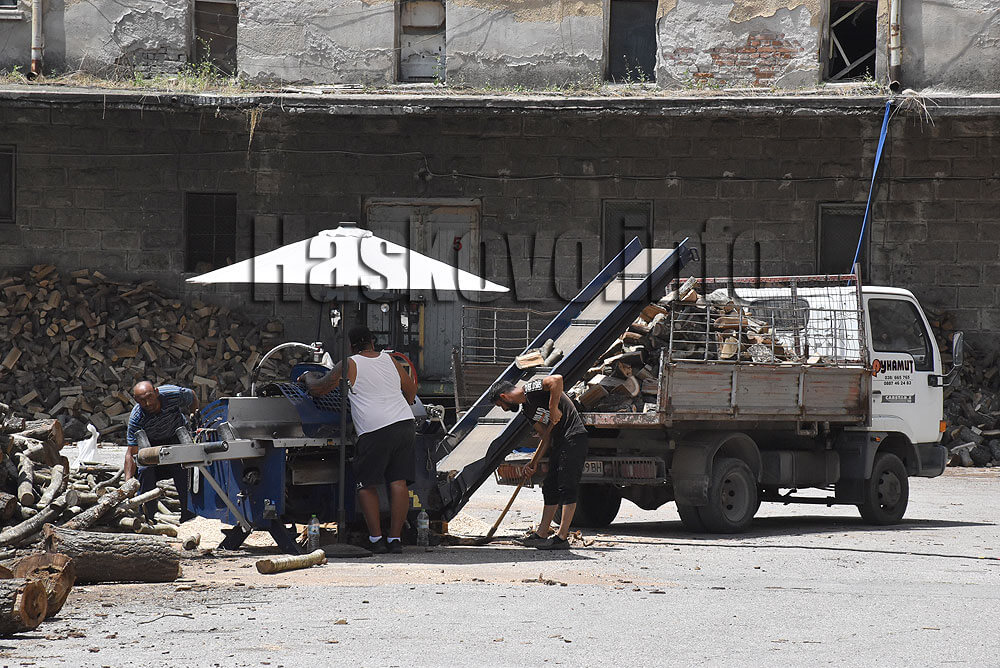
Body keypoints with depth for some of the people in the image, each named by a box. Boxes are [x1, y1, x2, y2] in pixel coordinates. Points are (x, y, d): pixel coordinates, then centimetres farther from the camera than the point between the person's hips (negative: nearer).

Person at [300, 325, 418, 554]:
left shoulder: (350, 365, 3)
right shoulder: (389, 360, 18)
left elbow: (317, 389, 7)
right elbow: (411, 389, 29)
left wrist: (309, 377, 29)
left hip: (375, 431, -5)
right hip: (406, 424, 5)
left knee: (367, 485, 5)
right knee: (398, 482, 4)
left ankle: (376, 538, -1)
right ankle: (395, 538, 0)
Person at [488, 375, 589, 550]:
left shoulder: (531, 389, -10)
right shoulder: (525, 409, 16)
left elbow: (557, 379, -27)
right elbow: (545, 435, 15)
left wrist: (553, 408, -22)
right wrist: (534, 463, 7)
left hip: (574, 437, -10)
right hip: (558, 442, 10)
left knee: (567, 488, -10)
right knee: (550, 488, 13)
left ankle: (562, 537, -11)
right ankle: (541, 534, 18)